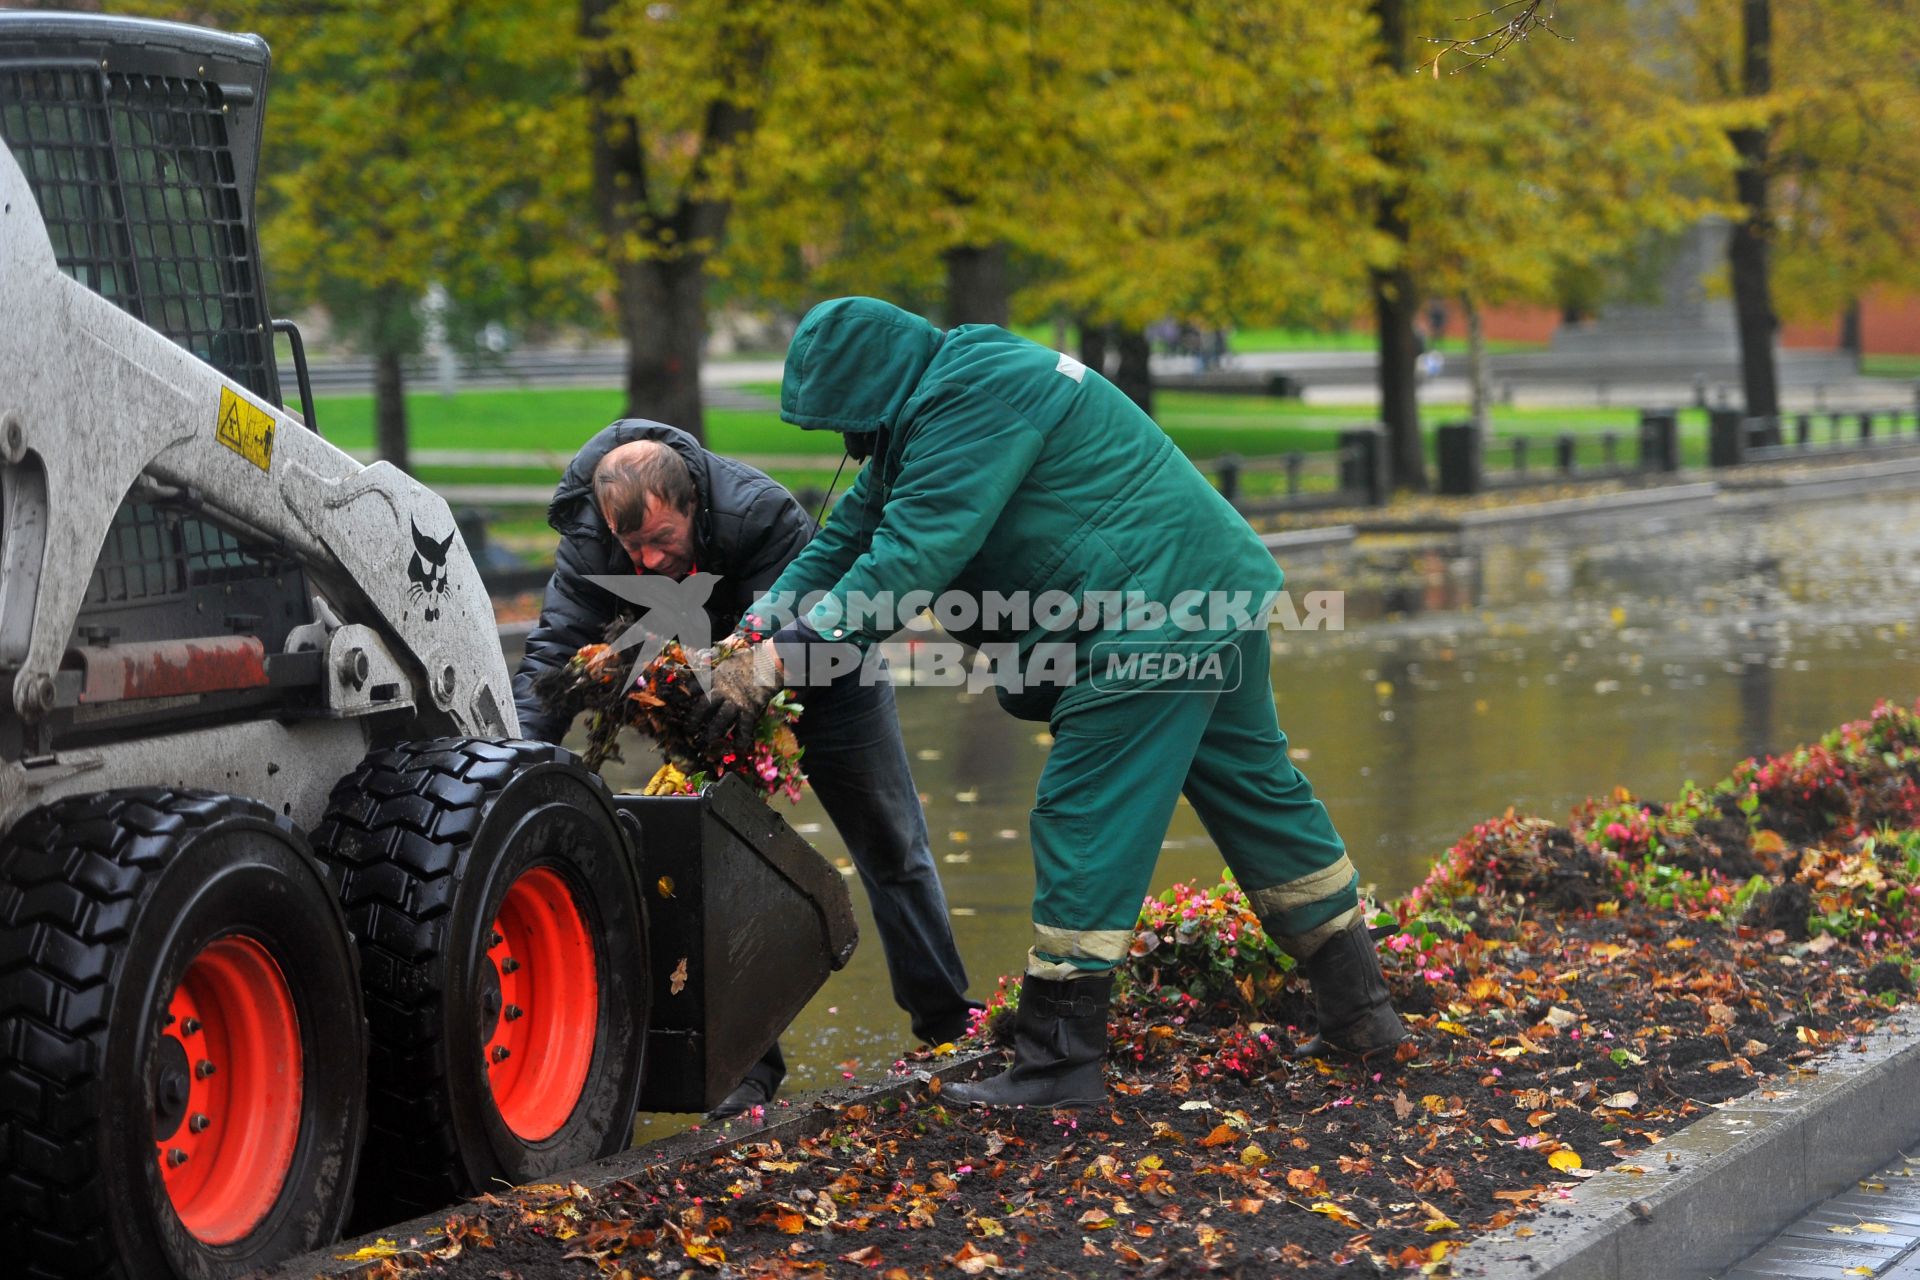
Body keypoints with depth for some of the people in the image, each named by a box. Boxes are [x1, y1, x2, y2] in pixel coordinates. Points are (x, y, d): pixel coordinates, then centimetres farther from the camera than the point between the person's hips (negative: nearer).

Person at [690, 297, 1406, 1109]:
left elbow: (913, 554, -25)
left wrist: (790, 650, -25)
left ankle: (1058, 1064, -6)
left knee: (1084, 821, -8)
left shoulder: (976, 396, -18)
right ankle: (1358, 1012, 27)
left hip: (1157, 612, -11)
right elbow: (849, 538, 15)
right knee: (1258, 797, 17)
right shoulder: (931, 412, 16)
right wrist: (756, 631, 3)